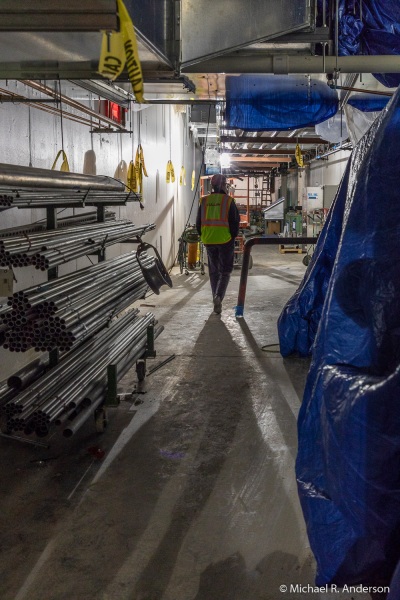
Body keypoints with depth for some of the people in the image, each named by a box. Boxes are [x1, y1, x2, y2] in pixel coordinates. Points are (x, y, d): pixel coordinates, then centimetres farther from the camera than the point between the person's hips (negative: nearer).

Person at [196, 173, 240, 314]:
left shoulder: (204, 201, 5)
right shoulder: (228, 201, -7)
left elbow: (198, 223, 10)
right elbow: (235, 222, -7)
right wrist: (233, 237, 6)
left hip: (208, 241, 4)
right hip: (225, 240, -3)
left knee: (213, 271, 15)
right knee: (225, 271, 4)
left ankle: (217, 300, 18)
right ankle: (218, 296, -17)